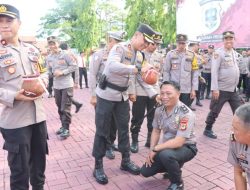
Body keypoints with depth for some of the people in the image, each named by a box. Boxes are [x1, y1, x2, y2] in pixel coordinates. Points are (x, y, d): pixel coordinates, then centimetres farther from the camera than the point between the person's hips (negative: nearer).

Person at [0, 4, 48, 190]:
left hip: (38, 115, 5)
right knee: (20, 169, 7)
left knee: (40, 160, 19)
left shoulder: (32, 49, 9)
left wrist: (42, 82, -5)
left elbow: (44, 72, 16)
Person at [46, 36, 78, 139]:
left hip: (67, 85, -5)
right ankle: (63, 126, 28)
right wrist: (53, 73, -6)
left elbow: (74, 66, -9)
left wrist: (62, 72, -17)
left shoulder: (65, 54, -9)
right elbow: (49, 70, 16)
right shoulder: (48, 58, 7)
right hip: (56, 86, 6)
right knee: (60, 108, 14)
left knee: (65, 108, -3)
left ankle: (66, 129, 8)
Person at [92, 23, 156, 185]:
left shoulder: (139, 55, 6)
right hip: (107, 94, -7)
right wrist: (138, 69, -41)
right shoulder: (120, 48, -18)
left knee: (124, 128, 13)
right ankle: (98, 166, 17)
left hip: (123, 95, 7)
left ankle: (126, 160, 29)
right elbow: (112, 66, -38)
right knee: (102, 131, 2)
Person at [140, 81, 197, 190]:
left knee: (166, 154, -37)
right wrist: (151, 151, -6)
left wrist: (155, 149, -23)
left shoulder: (186, 114, -27)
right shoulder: (159, 110, -6)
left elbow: (178, 142, -31)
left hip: (186, 147, -6)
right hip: (168, 147, 6)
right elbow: (156, 132, 6)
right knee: (145, 171, 1)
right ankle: (173, 168, 26)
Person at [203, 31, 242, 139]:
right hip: (222, 89, -7)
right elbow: (214, 71, -17)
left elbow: (236, 70, 17)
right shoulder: (219, 53, -11)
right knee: (215, 111, 5)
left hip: (233, 89, 7)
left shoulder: (235, 53, 11)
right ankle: (208, 130, 22)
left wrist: (235, 85, 14)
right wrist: (215, 88, -21)